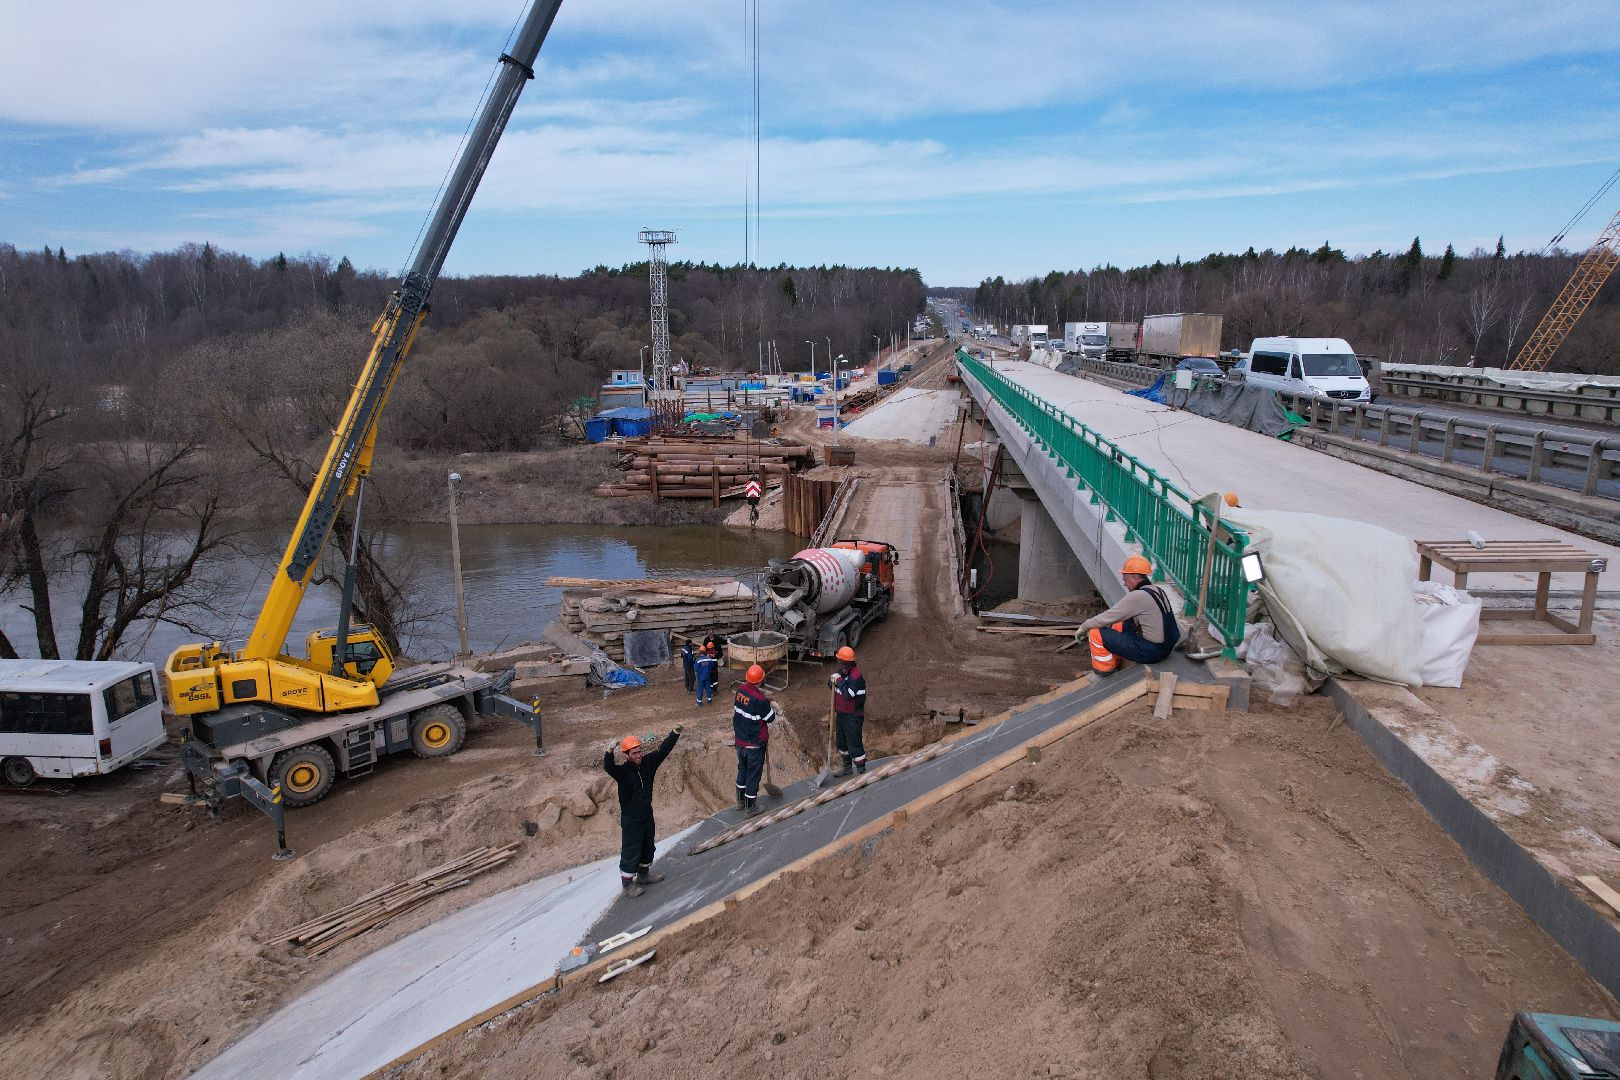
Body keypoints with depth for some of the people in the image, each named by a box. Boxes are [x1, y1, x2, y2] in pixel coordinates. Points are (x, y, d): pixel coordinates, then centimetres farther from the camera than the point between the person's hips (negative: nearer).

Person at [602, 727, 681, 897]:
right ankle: (627, 882, 22)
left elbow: (663, 749, -5)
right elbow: (608, 767, -44)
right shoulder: (622, 772, -25)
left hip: (647, 814, 7)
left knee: (648, 846, 22)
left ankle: (643, 874, 43)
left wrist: (675, 733, -14)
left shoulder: (648, 762, -8)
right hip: (630, 818, -7)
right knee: (631, 850, 5)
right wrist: (609, 752, -65)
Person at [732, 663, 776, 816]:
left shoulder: (740, 690, -8)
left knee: (742, 769, 24)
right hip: (755, 745, -6)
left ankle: (740, 800, 38)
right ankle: (750, 807, 21)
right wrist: (771, 706, 4)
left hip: (740, 741, 6)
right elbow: (771, 719, -12)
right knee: (753, 775, 9)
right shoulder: (759, 700, -27)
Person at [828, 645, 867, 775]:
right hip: (841, 713, 9)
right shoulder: (840, 672, 4)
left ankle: (861, 771, 6)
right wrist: (832, 681, -5)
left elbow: (848, 694, -31)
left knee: (854, 744, -5)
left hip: (853, 716, -9)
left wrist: (839, 680, -24)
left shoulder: (856, 676, -23)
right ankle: (846, 768, 36)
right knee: (842, 742, 21)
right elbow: (831, 683, 18)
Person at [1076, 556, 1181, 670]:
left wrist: (1084, 627, 0)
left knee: (1095, 633, -7)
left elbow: (1108, 617, -14)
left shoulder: (1137, 596, -20)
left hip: (1149, 652, -10)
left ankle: (1104, 676, 5)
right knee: (1117, 626, 26)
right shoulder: (1158, 591, 9)